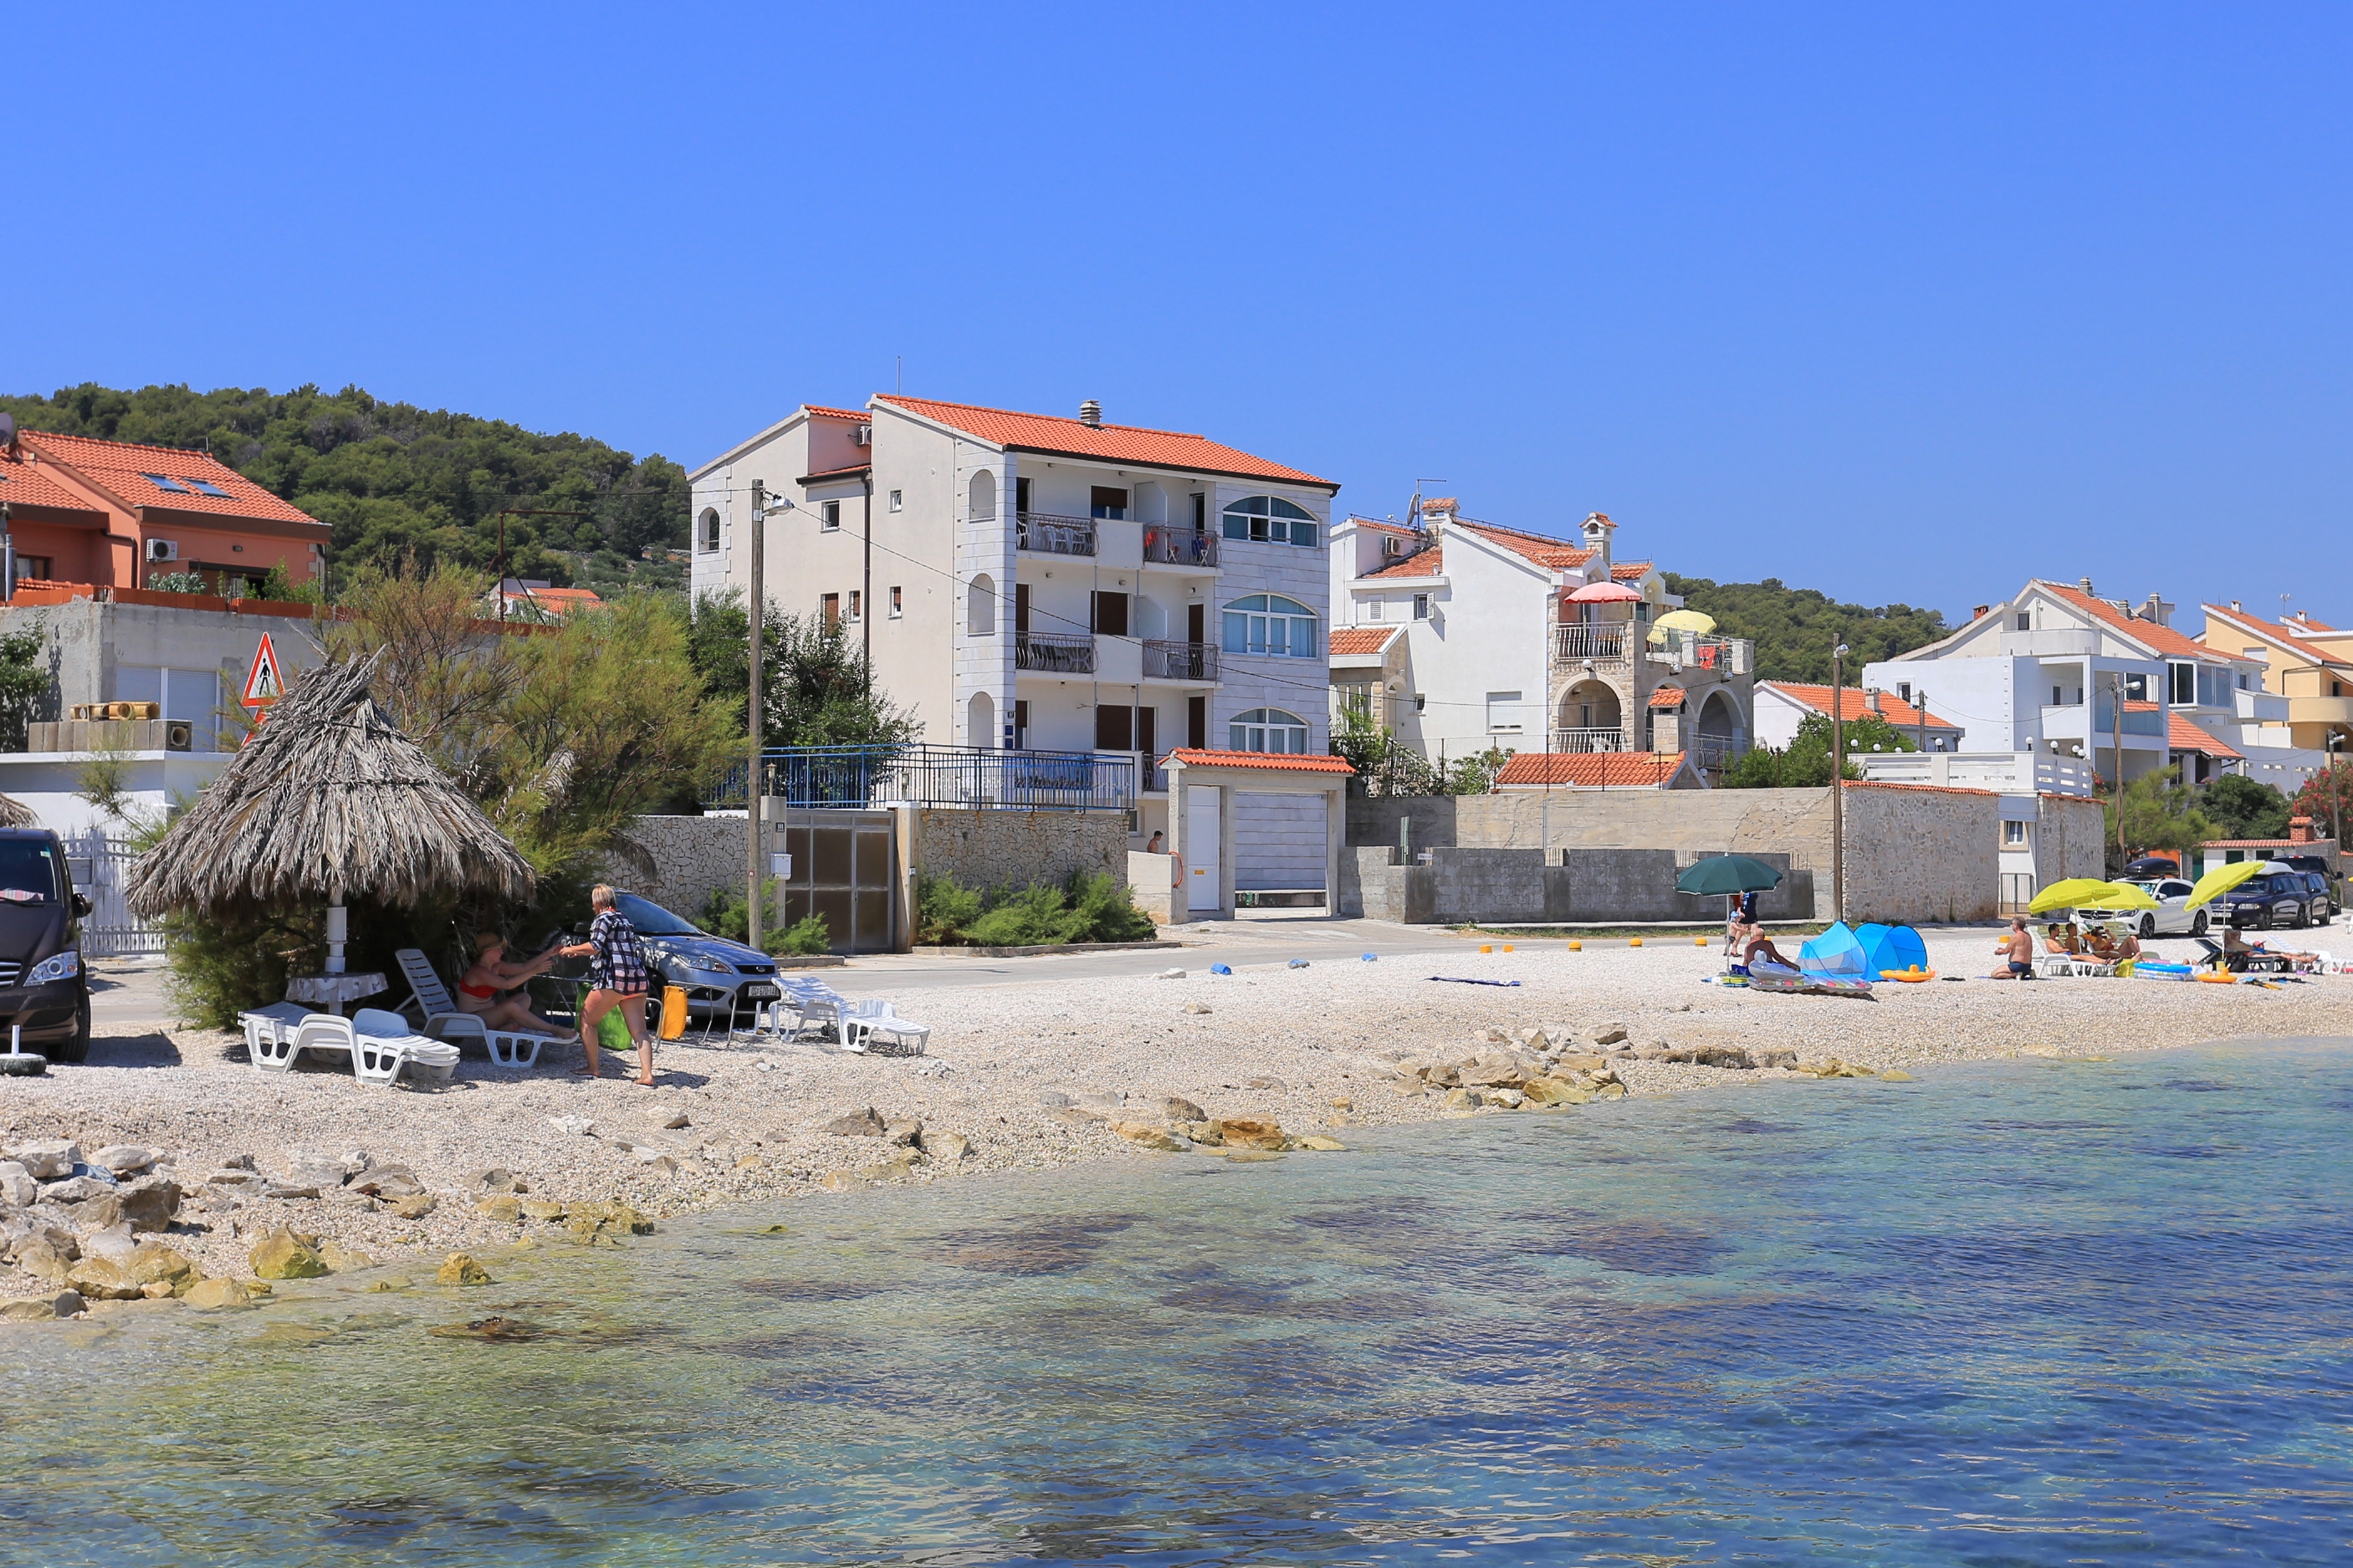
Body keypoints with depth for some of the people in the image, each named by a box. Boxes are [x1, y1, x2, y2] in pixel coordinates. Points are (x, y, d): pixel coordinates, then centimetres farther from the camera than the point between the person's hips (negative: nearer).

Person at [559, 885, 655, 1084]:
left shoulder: (604, 918, -2)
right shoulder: (624, 919, 24)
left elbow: (595, 947, -15)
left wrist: (571, 949, 0)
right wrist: (579, 952, 39)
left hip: (613, 979, -8)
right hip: (637, 978, 8)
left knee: (587, 1019, 9)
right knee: (639, 1031, 1)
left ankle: (592, 1068, 8)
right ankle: (647, 1074, -11)